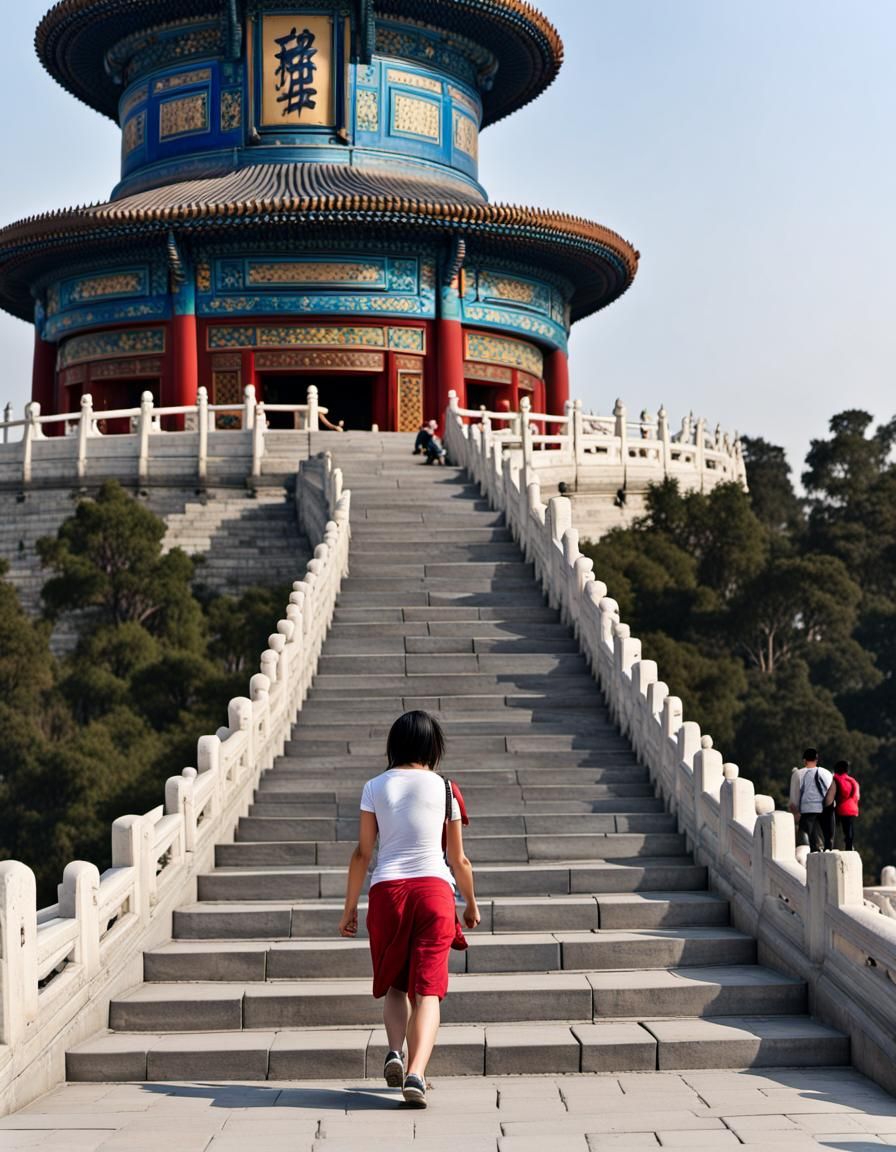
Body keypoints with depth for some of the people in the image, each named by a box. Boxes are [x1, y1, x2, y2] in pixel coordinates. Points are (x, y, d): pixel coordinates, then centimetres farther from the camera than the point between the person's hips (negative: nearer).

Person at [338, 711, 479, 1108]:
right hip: (434, 889, -1)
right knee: (427, 989, -2)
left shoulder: (375, 787, 6)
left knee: (395, 985, 17)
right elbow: (459, 859, 11)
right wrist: (471, 904, 26)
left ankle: (395, 1052, -7)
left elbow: (362, 853, 5)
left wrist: (349, 907, 13)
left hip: (386, 890, 1)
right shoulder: (445, 789, 6)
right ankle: (416, 1073, -19)